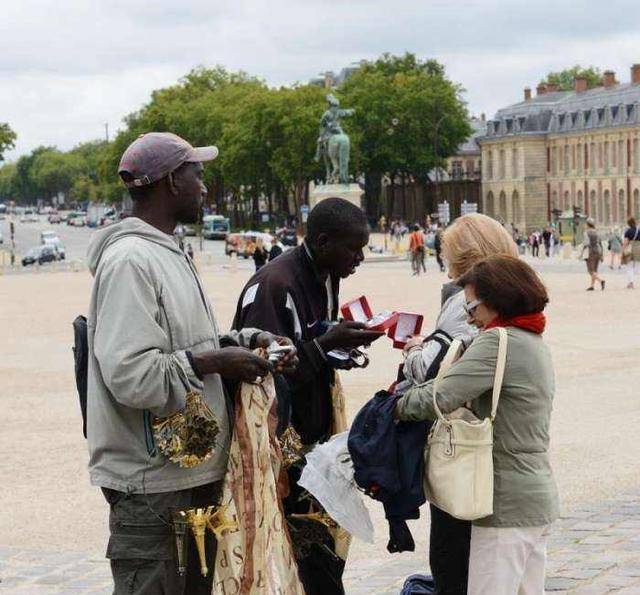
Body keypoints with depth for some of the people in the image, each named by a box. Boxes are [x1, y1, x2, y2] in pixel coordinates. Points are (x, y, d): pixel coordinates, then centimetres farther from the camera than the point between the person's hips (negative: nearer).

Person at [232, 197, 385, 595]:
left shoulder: (327, 278, 9)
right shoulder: (275, 284, -20)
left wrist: (343, 344, 1)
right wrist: (327, 345, -25)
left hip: (313, 437, 9)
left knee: (319, 551, 11)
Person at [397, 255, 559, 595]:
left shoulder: (499, 342, -16)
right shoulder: (535, 343, 15)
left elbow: (439, 398, -22)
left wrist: (398, 405, -6)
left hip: (507, 504, -10)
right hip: (538, 496, 10)